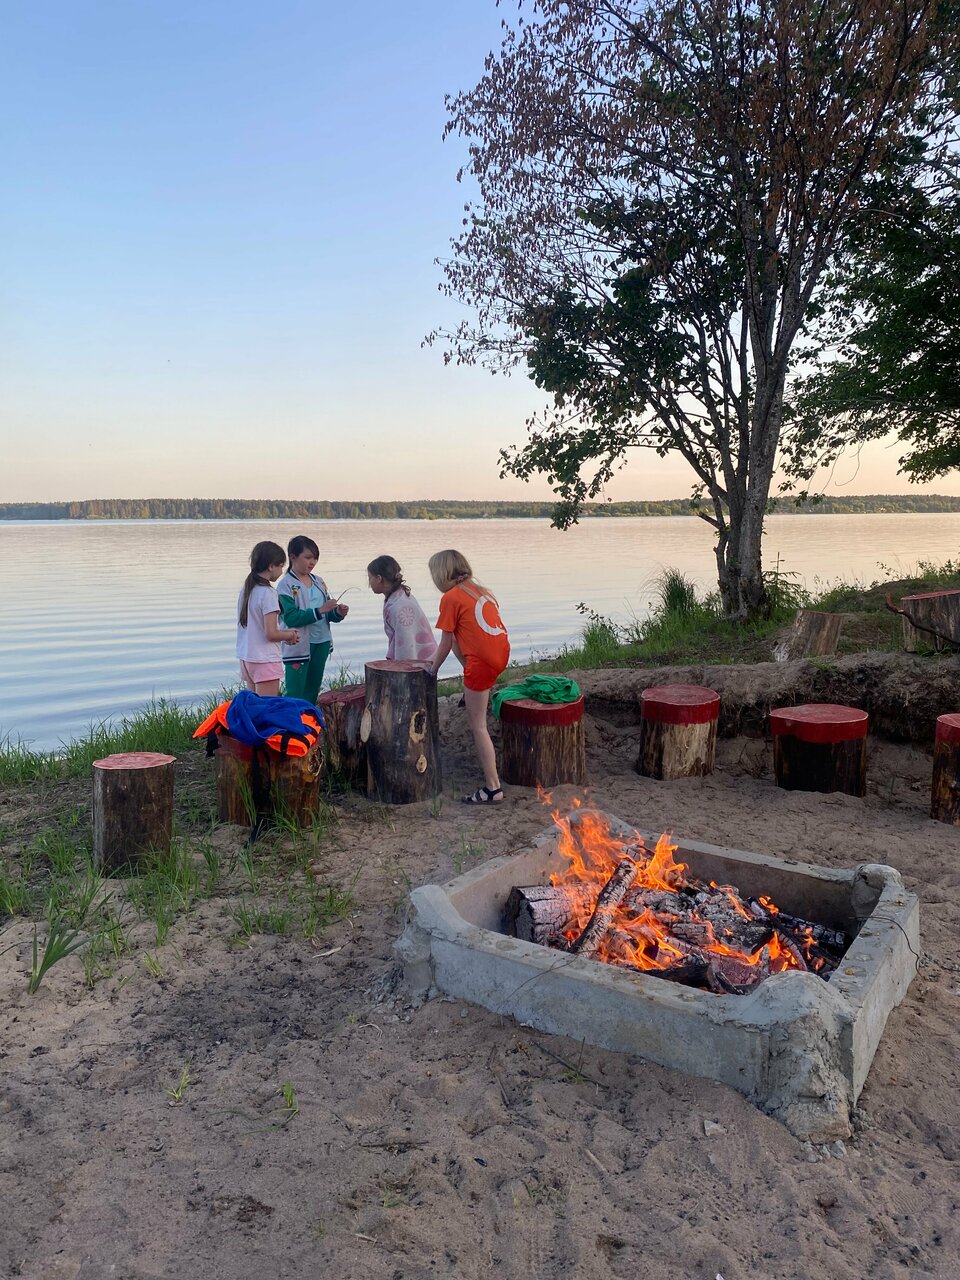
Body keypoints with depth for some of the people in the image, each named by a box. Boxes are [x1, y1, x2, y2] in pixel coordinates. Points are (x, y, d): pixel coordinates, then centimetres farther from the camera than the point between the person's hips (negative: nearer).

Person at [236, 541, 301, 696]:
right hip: (265, 660, -8)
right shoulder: (267, 593, -16)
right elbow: (271, 634, -19)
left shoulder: (246, 590, 9)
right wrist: (290, 635, -1)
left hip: (246, 658, 8)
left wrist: (284, 633, 12)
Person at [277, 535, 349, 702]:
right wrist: (319, 610, -24)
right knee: (295, 696, -3)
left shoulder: (318, 581, 10)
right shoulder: (286, 585, -9)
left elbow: (327, 614, 15)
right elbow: (291, 618, -20)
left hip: (321, 644, 6)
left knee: (313, 692, 15)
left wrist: (338, 613, -7)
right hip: (298, 647, -6)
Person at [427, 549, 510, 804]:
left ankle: (493, 789, 5)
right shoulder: (481, 590, 17)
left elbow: (446, 644, -2)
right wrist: (437, 657, 32)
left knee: (478, 726, 3)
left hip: (482, 662, -8)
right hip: (502, 653, 8)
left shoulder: (451, 598, -6)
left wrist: (433, 669, 14)